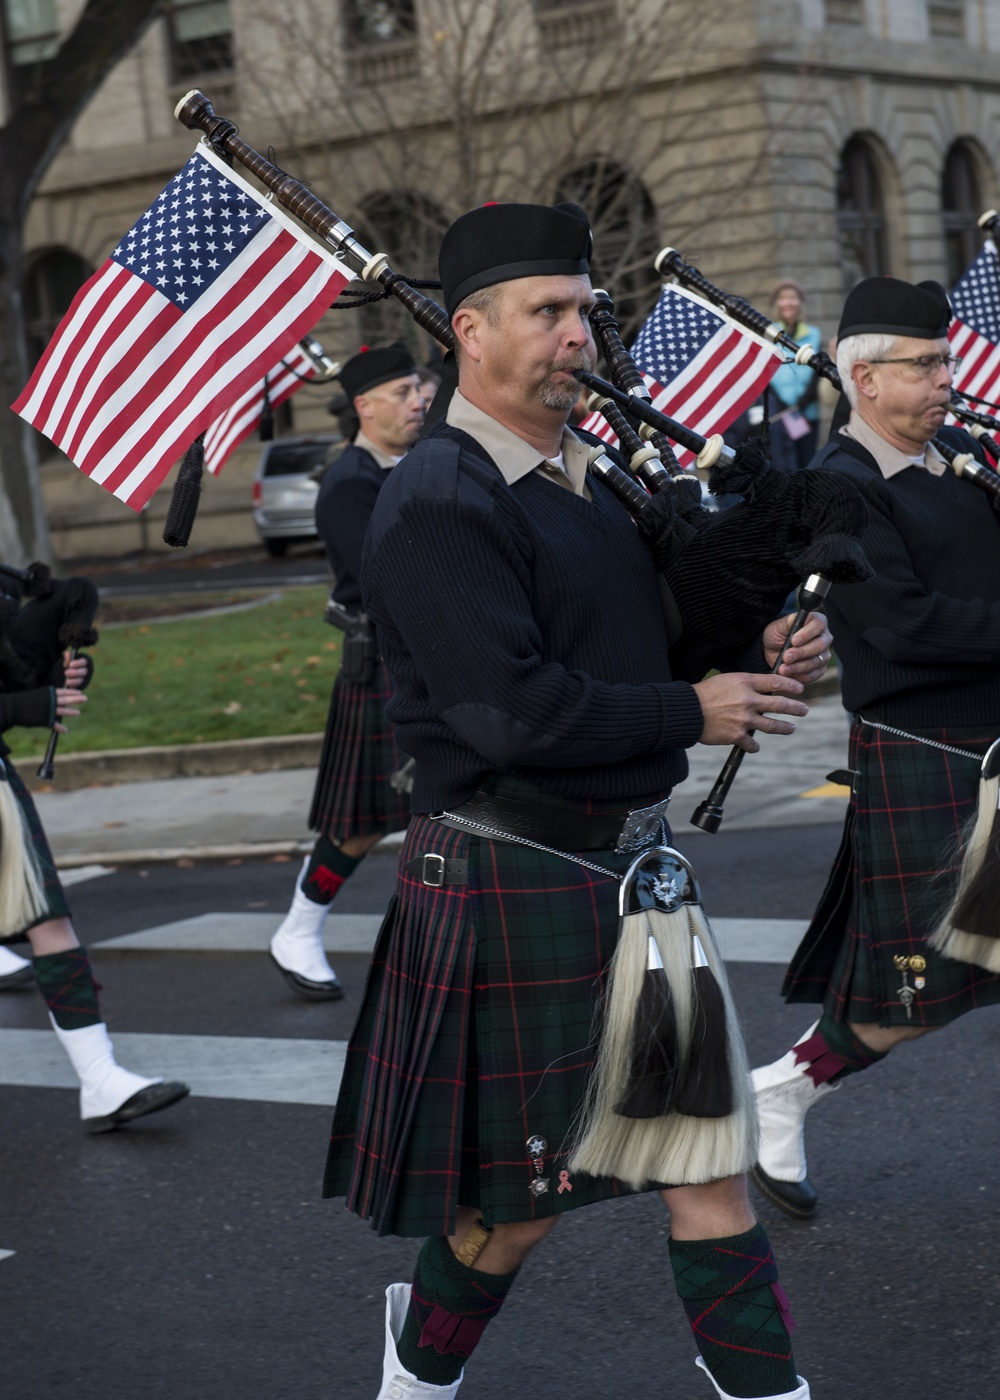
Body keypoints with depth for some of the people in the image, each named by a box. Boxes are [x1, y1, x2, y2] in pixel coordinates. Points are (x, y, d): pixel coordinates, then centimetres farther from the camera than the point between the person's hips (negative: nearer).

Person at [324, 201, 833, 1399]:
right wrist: (691, 714, -16)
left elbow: (653, 642, 19)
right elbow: (517, 712, -25)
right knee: (526, 1187, 7)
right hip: (515, 883, -8)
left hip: (630, 866, 8)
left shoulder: (589, 480, 12)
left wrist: (762, 650, -2)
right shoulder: (436, 504, -16)